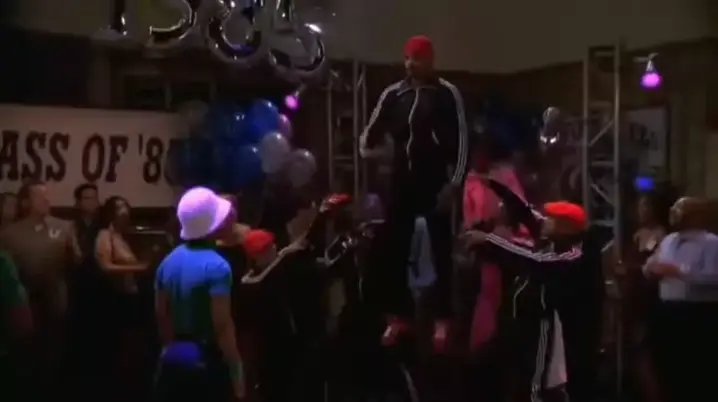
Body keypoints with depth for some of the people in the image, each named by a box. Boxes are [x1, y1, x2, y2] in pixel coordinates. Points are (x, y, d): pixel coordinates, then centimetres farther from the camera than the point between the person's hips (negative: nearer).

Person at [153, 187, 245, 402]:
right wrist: (236, 369, -15)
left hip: (173, 358, 8)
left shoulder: (168, 261, 7)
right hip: (206, 361, -7)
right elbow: (222, 324, -21)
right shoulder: (216, 266, -18)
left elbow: (161, 314, 13)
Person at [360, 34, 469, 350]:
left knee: (441, 251, 2)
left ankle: (442, 320, 8)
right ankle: (397, 317, 16)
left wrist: (454, 183, -11)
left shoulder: (447, 94, -2)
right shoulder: (393, 94, 8)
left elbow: (461, 141, -6)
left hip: (435, 183, -4)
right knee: (392, 249, 4)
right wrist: (367, 144, -14)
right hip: (401, 182, 4)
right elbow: (373, 134, 10)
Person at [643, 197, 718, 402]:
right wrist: (651, 268, -4)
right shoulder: (668, 240, 14)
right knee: (666, 364, 17)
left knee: (695, 369, -1)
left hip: (698, 314, -7)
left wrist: (678, 271, -23)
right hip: (668, 310, 7)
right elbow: (650, 269, 20)